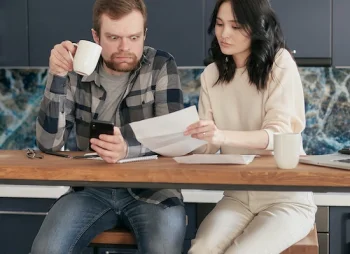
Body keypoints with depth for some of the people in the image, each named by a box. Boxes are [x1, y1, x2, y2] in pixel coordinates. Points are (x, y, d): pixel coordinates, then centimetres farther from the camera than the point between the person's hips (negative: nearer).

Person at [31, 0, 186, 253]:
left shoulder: (161, 66, -6)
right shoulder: (78, 73, -1)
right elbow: (49, 143, -6)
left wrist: (127, 149, -36)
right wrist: (57, 77, -18)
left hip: (151, 189, -1)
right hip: (92, 189, 2)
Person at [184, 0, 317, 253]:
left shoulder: (280, 63, -8)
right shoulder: (211, 74, 8)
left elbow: (279, 134, -18)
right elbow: (207, 145, 3)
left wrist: (223, 136, -34)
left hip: (286, 197, -3)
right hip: (237, 196, 4)